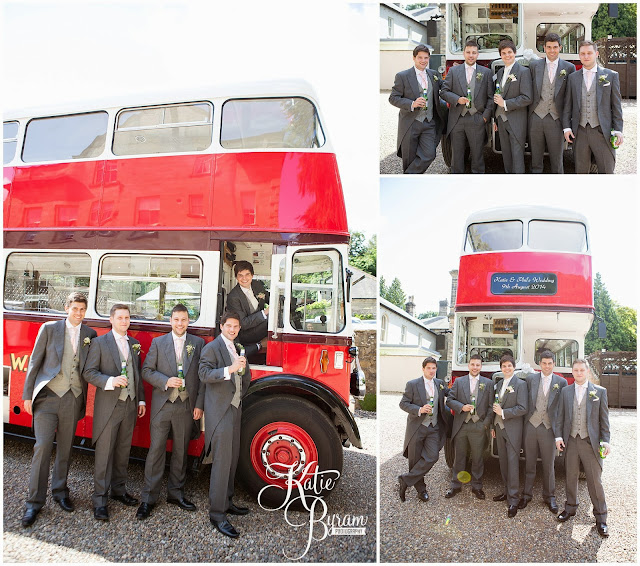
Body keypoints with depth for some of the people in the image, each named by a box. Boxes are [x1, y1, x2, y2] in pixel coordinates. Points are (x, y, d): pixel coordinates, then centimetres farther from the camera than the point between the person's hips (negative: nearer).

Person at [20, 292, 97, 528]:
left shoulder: (90, 334, 4)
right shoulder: (49, 329, 1)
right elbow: (35, 362, 2)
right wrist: (27, 394, 0)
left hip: (73, 399, 2)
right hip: (48, 396, -2)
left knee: (65, 448, 12)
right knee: (42, 447, -3)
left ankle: (60, 491, 29)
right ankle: (34, 502, 9)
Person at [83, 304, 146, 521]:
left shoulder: (134, 344, 13)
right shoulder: (99, 342, -2)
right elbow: (89, 372, -7)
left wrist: (141, 399, 13)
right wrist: (110, 381, -23)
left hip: (130, 405, 5)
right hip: (108, 406, -5)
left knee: (123, 450, 13)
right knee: (104, 452, 0)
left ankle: (119, 489, 28)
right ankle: (100, 498, 9)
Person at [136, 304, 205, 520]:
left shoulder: (198, 343, 4)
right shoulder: (158, 343, 5)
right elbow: (147, 371, 2)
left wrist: (199, 404, -3)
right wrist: (166, 381, -15)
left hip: (187, 407, 1)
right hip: (162, 405, -1)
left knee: (181, 452, 11)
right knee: (156, 450, 1)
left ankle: (176, 493, 26)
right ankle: (148, 498, 12)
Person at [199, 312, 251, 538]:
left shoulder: (236, 349, 19)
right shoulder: (212, 347, -5)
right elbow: (204, 374, -19)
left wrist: (244, 367, 2)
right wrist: (230, 369, -29)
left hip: (234, 410, 8)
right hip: (220, 411, -8)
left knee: (232, 458, 13)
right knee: (222, 461, -9)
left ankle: (226, 501, 26)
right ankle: (217, 513, -4)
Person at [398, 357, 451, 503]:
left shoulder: (440, 383, 10)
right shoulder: (412, 384, -4)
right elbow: (403, 403, -6)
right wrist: (419, 410, -19)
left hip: (434, 428, 3)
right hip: (417, 428, -3)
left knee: (432, 457, -11)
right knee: (415, 460, 4)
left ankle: (405, 480, 1)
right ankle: (421, 490, 24)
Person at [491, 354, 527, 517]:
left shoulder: (520, 384, -9)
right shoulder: (499, 384, 13)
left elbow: (522, 408, -15)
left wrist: (503, 412, -17)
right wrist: (493, 426, 17)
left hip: (513, 430, -7)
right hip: (499, 429, 7)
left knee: (513, 463, -5)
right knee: (503, 462, 13)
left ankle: (513, 500, -1)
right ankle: (507, 491, 26)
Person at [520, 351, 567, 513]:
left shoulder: (561, 382, 2)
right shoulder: (530, 379, 5)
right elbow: (524, 402, 8)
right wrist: (524, 421, 2)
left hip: (549, 428, -1)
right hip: (531, 425, 1)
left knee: (549, 465, 8)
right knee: (529, 463, 10)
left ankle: (549, 497, 23)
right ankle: (527, 494, 22)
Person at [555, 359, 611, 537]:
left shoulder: (600, 391, 0)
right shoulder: (565, 391, 6)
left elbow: (604, 418, 0)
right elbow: (560, 416, 8)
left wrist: (605, 441, -5)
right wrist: (559, 436, 1)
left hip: (590, 442, -2)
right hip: (571, 441, 3)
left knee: (595, 480, 2)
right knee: (571, 477, 13)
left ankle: (600, 518, 14)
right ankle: (570, 508, 29)